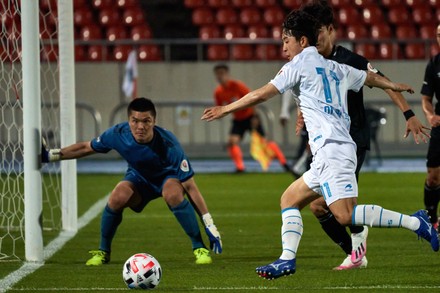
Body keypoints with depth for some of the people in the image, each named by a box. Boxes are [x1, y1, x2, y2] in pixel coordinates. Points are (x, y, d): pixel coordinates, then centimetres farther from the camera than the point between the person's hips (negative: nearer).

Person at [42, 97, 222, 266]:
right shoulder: (118, 134, -27)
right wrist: (50, 155, -5)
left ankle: (199, 248, -19)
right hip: (139, 178, 3)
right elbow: (86, 148, -6)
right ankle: (103, 252, -4)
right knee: (118, 197, -28)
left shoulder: (168, 144, -35)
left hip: (168, 177, -3)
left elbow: (189, 186, -30)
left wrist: (209, 225, -30)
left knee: (173, 194, -37)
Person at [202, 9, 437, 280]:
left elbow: (261, 95, 4)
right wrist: (396, 86, 58)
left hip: (331, 150, -9)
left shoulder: (300, 63, 2)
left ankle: (414, 222, -22)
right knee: (289, 200, 14)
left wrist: (225, 109, 15)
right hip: (327, 157, 9)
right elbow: (372, 78, 38)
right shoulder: (336, 69, 22)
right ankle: (287, 260, 4)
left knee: (345, 215, -20)